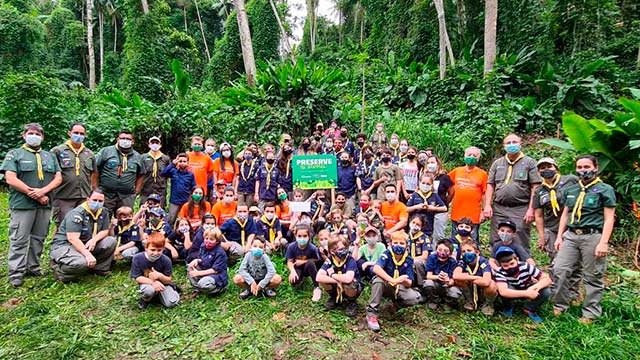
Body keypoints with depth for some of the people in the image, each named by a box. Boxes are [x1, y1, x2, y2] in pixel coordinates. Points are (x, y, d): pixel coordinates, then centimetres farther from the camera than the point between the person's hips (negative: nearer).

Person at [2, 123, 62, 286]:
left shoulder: (50, 156, 17)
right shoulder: (14, 154, 4)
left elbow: (58, 178, 7)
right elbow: (11, 179, -8)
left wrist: (43, 191, -11)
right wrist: (35, 195, -12)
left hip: (45, 205, 4)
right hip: (22, 205, -4)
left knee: (38, 238, 10)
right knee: (19, 240, -2)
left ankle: (33, 267, 21)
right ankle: (16, 273, 5)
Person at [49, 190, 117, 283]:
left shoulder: (103, 212, 1)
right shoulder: (77, 213, -20)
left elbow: (105, 231, 6)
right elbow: (72, 238, -28)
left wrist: (94, 239, -17)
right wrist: (88, 255, -37)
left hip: (86, 244, 7)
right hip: (64, 244, -7)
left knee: (111, 241, -12)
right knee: (81, 263, -35)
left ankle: (99, 268, 0)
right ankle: (59, 270, -3)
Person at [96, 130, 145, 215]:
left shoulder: (137, 157, 10)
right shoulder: (106, 151, 1)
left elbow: (141, 174, 18)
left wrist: (136, 190, 10)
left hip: (127, 197, 2)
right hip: (106, 194, -2)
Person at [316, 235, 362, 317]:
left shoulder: (350, 260, -26)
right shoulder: (329, 260, -16)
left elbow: (348, 279, -45)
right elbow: (318, 278, -29)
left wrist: (332, 275, -29)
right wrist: (338, 281, -33)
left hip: (353, 289, -3)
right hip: (337, 287, 4)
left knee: (348, 284, -37)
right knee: (322, 279, -21)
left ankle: (351, 302, -3)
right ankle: (334, 298, 8)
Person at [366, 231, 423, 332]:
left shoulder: (408, 260, -8)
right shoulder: (387, 254, -17)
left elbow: (409, 283, -11)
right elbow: (376, 268, -36)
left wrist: (404, 281, -36)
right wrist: (393, 280, -43)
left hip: (399, 289, 3)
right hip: (385, 286, -2)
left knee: (416, 298, -24)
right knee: (378, 280, -37)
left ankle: (396, 302, 9)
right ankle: (371, 314, -26)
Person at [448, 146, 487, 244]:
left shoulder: (482, 174, 0)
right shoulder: (456, 171, 7)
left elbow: (485, 195, -1)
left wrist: (483, 211, -5)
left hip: (474, 215, -3)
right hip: (456, 214, 3)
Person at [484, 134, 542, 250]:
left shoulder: (529, 162, 5)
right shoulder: (497, 163, 15)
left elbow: (535, 187, -1)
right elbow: (490, 185, 12)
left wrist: (531, 209, -9)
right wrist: (487, 205, 1)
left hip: (520, 210, -3)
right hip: (498, 209, 3)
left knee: (521, 246, 0)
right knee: (496, 244, 8)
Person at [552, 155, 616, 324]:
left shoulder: (605, 190, 0)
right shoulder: (571, 190, 15)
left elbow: (609, 218, -5)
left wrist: (603, 243, -13)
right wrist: (559, 237, 13)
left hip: (592, 236, -5)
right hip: (571, 235, 5)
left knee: (593, 277, 3)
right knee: (559, 269, 0)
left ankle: (590, 314, 16)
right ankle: (559, 306, 14)